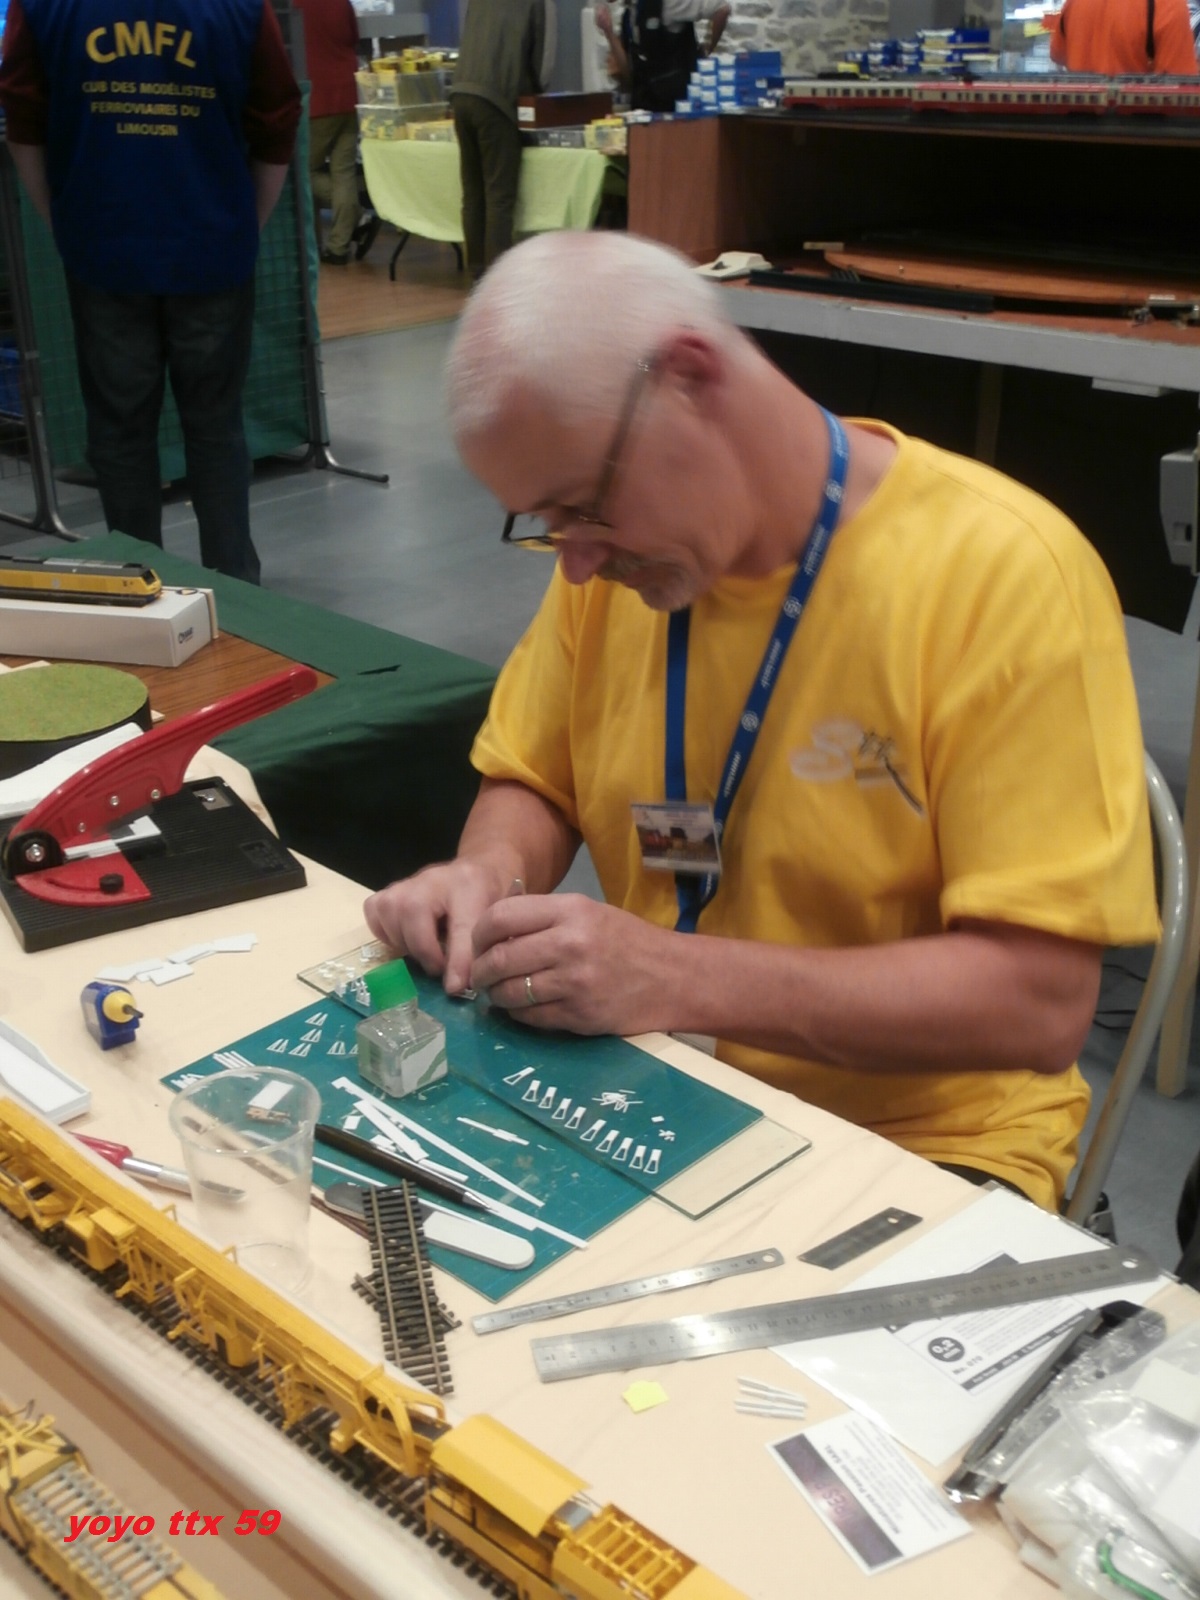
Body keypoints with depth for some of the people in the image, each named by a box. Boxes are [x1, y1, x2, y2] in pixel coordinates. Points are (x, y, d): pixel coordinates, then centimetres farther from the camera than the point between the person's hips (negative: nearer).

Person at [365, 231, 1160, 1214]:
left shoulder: (1007, 575, -19)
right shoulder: (621, 546, -1)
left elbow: (1038, 998, -21)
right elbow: (533, 787, 13)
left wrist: (675, 980, -28)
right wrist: (493, 872, -10)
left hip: (917, 1146, -4)